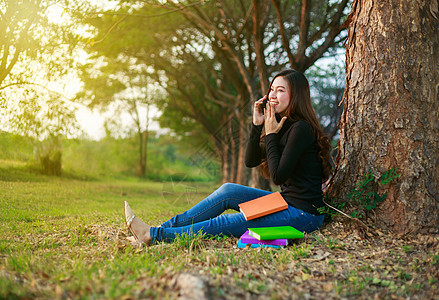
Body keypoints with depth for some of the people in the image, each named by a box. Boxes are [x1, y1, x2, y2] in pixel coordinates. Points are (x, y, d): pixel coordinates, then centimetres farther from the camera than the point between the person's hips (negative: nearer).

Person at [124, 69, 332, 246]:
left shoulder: (301, 129, -17)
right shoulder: (284, 125, 12)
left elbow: (278, 176, -21)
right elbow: (251, 161, 7)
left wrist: (270, 135, -13)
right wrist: (257, 125, -4)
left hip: (303, 214, -9)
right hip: (287, 202, 9)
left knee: (226, 223, -14)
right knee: (228, 191, -1)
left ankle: (155, 235, -10)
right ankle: (167, 227, 0)